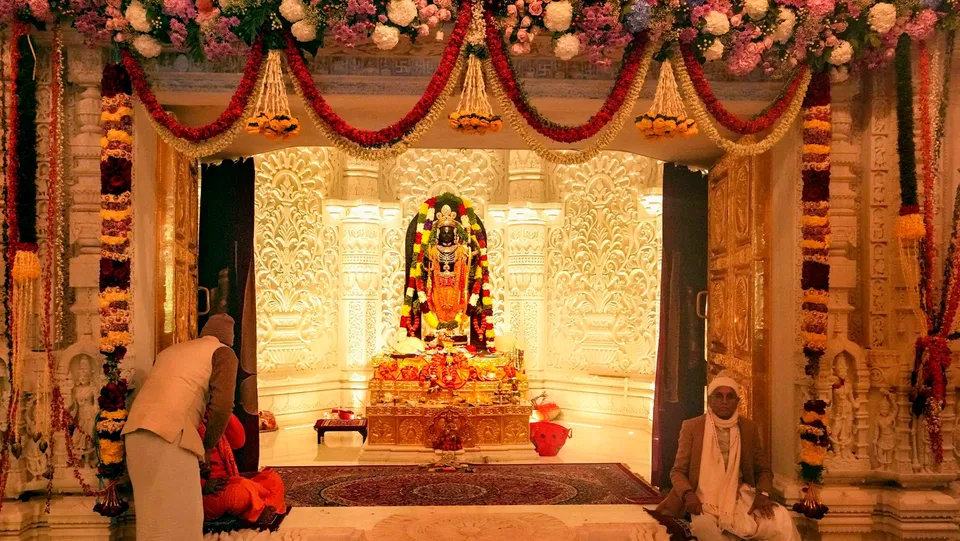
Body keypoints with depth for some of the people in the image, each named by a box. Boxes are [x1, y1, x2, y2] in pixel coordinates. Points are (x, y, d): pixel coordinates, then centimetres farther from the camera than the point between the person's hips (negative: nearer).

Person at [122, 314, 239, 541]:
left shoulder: (171, 350, 29)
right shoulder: (224, 353, 8)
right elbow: (222, 404, -7)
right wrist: (209, 446, 8)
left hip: (136, 431, 7)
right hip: (169, 434, -7)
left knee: (153, 512, 14)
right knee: (180, 515, -3)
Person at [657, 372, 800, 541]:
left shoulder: (748, 428, 8)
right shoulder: (692, 426, 0)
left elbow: (763, 470, 14)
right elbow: (678, 471, 1)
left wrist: (763, 494, -9)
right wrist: (688, 494, -20)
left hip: (740, 497, 3)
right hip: (705, 499, -2)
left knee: (781, 520, -25)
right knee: (703, 524, -36)